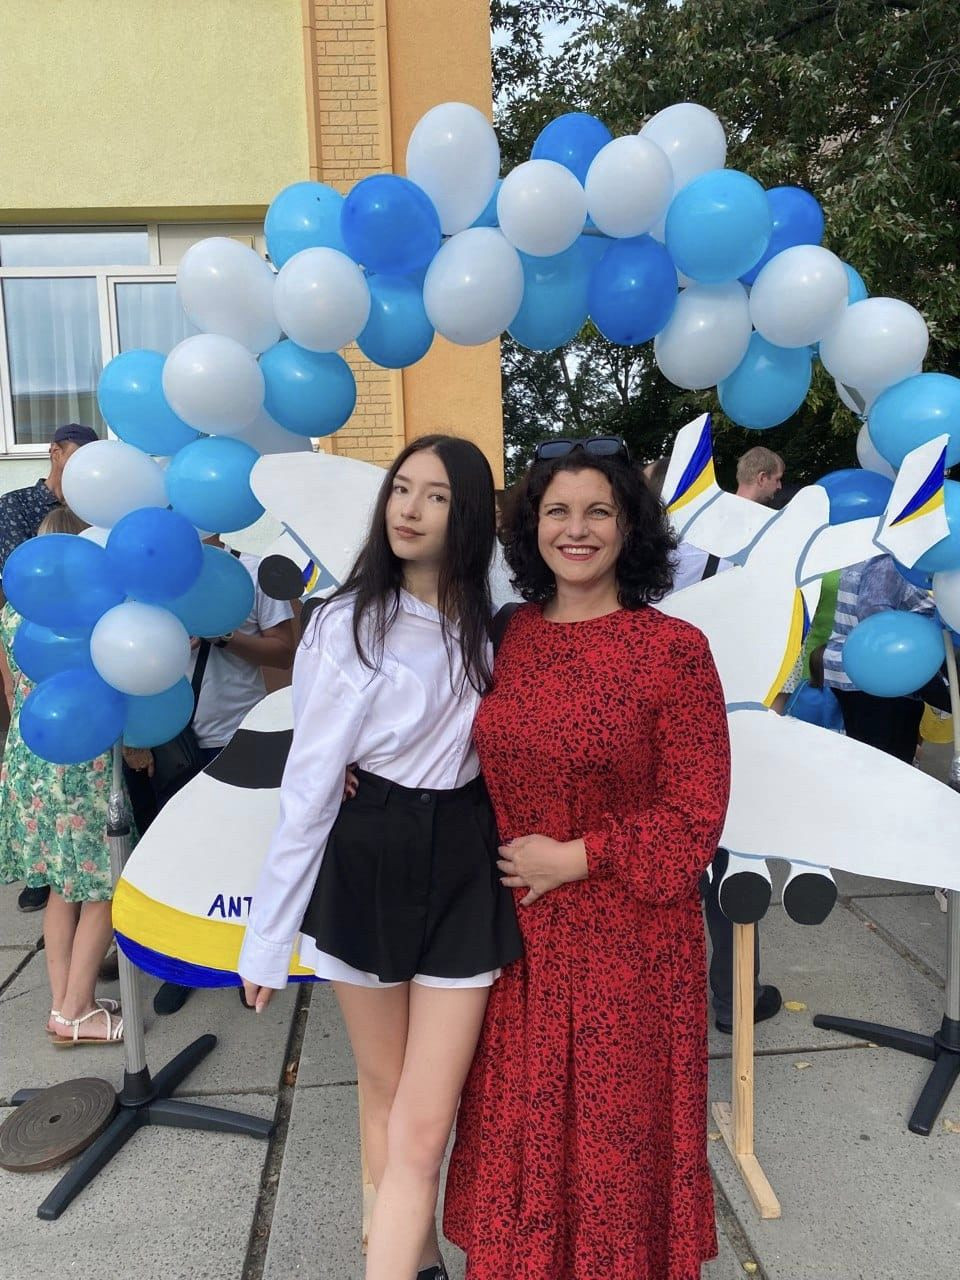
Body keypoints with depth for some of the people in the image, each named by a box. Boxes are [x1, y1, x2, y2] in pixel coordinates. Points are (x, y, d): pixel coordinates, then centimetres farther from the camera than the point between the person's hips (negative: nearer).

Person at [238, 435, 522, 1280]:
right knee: (383, 1091, 19)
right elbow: (308, 787, -8)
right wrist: (271, 935, -6)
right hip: (366, 865, -1)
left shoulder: (489, 623, 2)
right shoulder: (349, 624, -8)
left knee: (422, 1131, 0)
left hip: (463, 869, 2)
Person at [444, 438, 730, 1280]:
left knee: (616, 1126, 15)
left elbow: (695, 817, -11)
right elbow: (486, 772, 11)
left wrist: (575, 858, -16)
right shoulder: (509, 637, 1)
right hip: (519, 929, 4)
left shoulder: (675, 649, -12)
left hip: (628, 937, -4)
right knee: (521, 1119, 19)